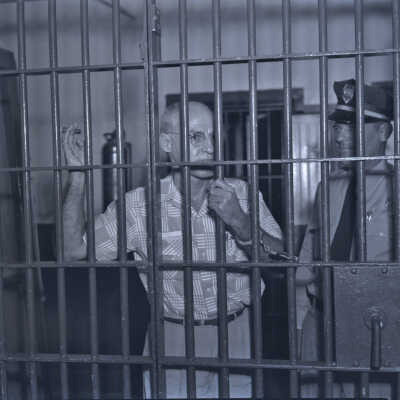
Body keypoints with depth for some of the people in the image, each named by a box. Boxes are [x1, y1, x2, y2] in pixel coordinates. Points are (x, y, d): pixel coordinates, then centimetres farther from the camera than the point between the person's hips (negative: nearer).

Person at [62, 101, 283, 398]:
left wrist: (240, 222, -25)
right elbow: (75, 249, -7)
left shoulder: (242, 194, -4)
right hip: (173, 342, -1)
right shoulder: (139, 204, -7)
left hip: (236, 339, 1)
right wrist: (78, 179, -16)